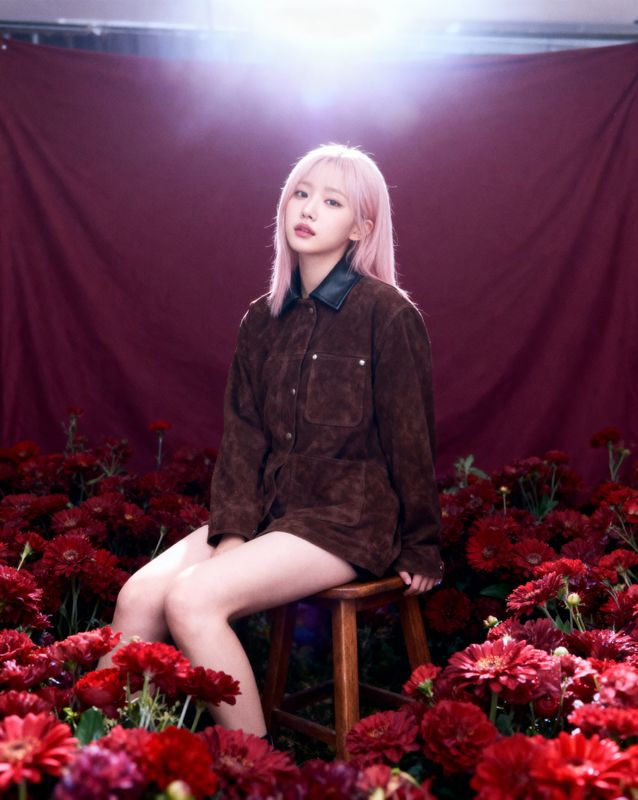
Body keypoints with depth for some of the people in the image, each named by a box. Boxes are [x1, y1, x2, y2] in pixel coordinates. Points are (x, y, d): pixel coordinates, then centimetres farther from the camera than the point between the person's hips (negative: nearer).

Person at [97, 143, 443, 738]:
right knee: (140, 594, -15)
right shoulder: (263, 320, 10)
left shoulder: (387, 314, -8)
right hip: (271, 506, 6)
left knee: (194, 600, -25)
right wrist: (232, 531, -7)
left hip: (351, 517, -6)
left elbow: (409, 438, -5)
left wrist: (421, 550, 1)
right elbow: (243, 434, 6)